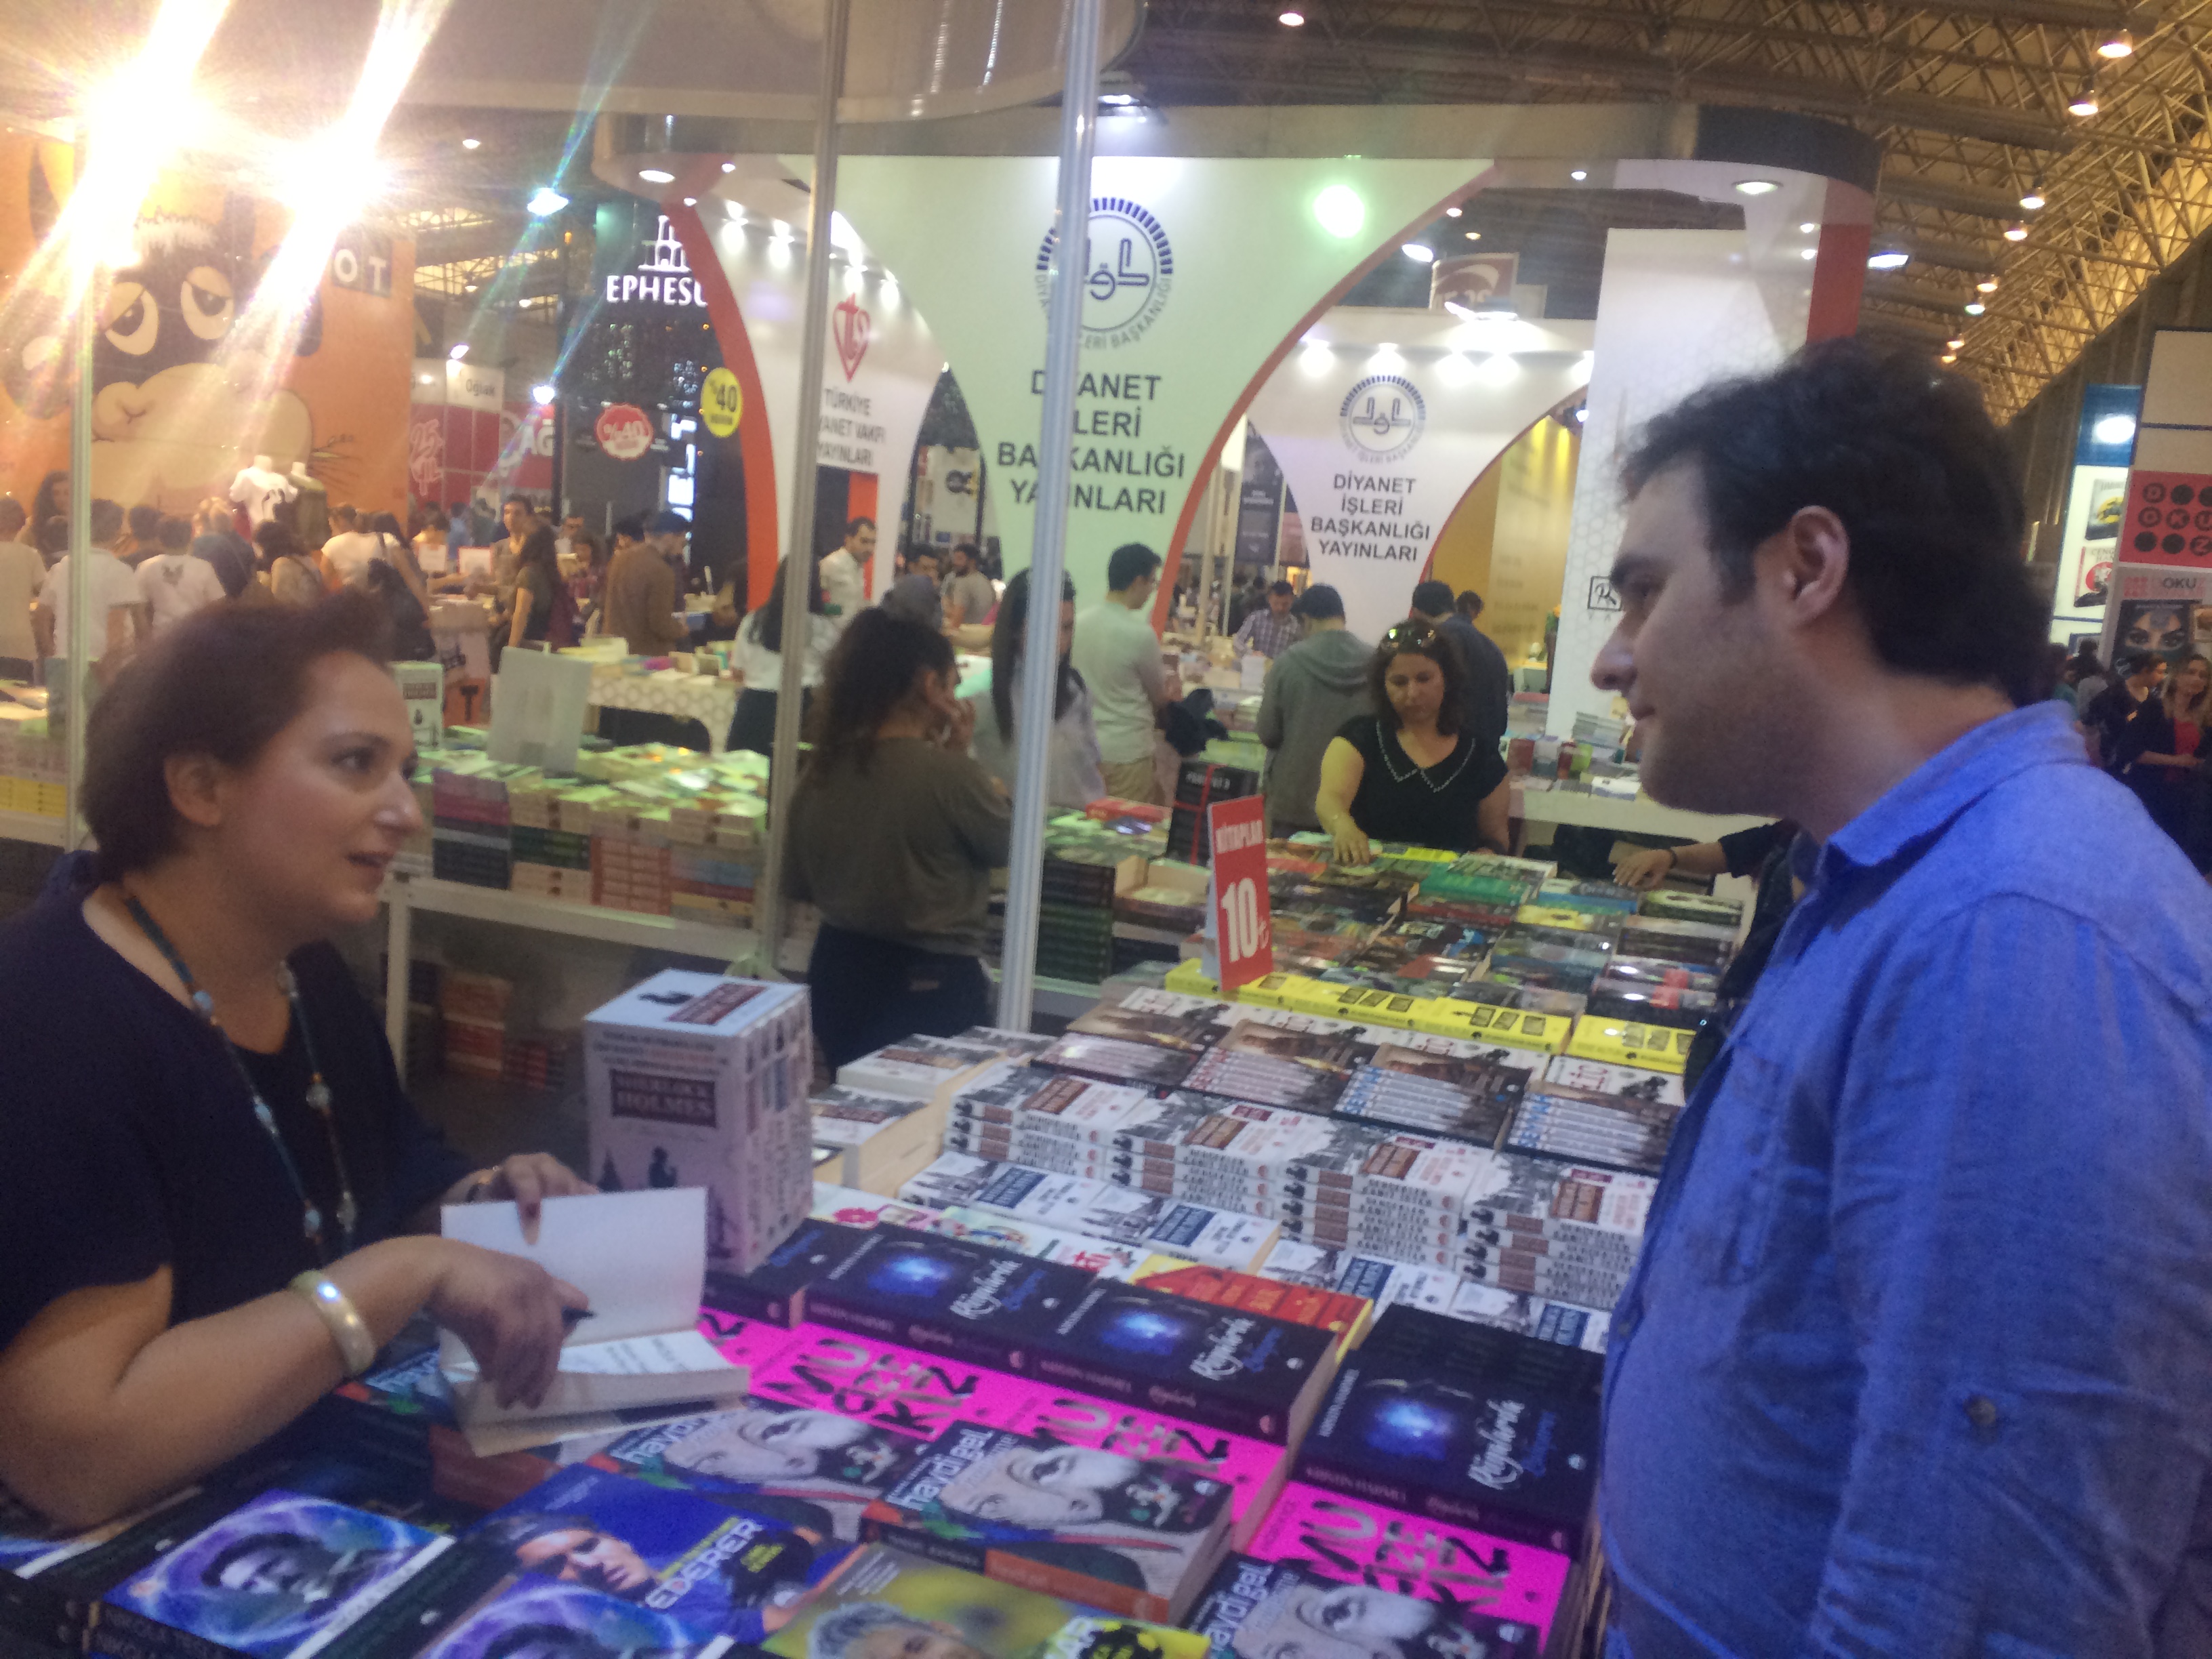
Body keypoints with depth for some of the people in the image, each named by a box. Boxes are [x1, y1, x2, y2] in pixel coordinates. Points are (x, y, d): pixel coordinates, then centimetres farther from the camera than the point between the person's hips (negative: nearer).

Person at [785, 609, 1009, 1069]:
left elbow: (799, 885, 9)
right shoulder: (949, 773, -21)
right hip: (930, 982, -6)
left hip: (838, 969, 6)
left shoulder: (822, 768, -1)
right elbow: (1007, 845, -3)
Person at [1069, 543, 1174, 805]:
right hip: (1127, 753, -7)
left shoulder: (1081, 622, 0)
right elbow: (1159, 695, -1)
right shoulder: (1140, 633, -17)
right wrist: (1170, 693, 23)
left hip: (1087, 744, 7)